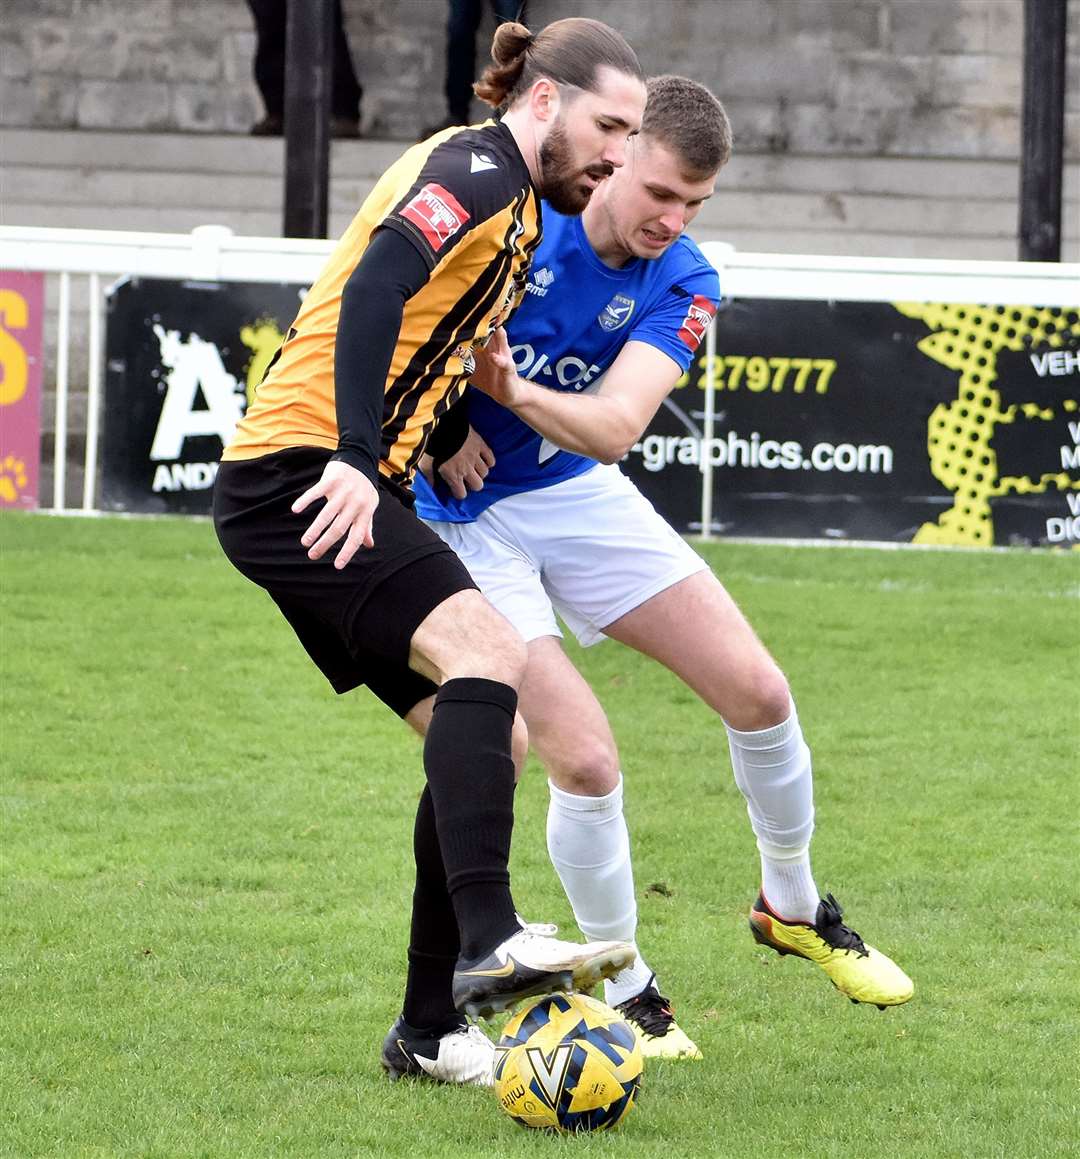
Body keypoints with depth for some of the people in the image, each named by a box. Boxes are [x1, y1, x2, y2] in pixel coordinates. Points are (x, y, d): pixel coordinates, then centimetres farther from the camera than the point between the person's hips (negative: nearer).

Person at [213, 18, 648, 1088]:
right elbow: (375, 291, -24)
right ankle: (487, 940, -41)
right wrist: (354, 460, -34)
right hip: (304, 473, -10)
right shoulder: (481, 173, -9)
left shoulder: (507, 196, 22)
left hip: (328, 486, 10)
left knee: (490, 738, 7)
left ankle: (431, 1029, 9)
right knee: (485, 650, -28)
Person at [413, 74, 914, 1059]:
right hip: (469, 511, -5)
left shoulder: (681, 286, -11)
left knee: (757, 690, -1)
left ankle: (792, 906, 26)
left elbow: (615, 426, -27)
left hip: (583, 494, 5)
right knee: (586, 760, -16)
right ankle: (622, 992, 5)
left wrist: (513, 391, -46)